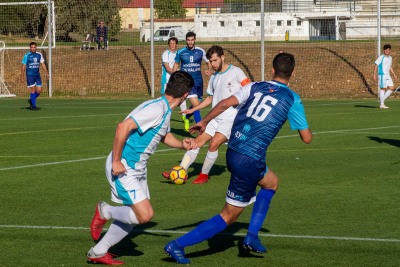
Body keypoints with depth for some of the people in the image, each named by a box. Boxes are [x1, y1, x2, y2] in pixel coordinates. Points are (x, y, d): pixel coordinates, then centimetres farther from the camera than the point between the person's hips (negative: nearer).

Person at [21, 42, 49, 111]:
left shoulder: (39, 55, 6)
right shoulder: (27, 56, -5)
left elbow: (43, 64, 13)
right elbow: (23, 67, -3)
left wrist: (47, 73, 5)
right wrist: (22, 77, -6)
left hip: (37, 75, 4)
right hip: (30, 75, -4)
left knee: (39, 90, 0)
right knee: (33, 90, -8)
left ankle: (31, 100, 24)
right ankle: (33, 106, 1)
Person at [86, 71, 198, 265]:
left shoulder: (165, 110, 10)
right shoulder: (156, 109, -22)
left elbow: (164, 135, 29)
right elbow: (123, 127, -29)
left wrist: (183, 145, 10)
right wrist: (116, 161, -25)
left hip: (137, 169, 10)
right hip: (123, 168, -10)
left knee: (134, 216, 14)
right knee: (145, 215, -15)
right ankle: (104, 212, 7)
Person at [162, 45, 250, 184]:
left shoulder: (236, 72, -3)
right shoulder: (214, 77, 17)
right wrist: (193, 110, 21)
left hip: (230, 118, -6)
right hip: (215, 118, 7)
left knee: (214, 144, -19)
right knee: (198, 141, -4)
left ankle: (204, 175, -1)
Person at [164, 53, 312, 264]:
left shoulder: (254, 87, 9)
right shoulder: (292, 100, -1)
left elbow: (225, 103, -2)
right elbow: (307, 138, 2)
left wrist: (204, 122, 10)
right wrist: (304, 125, 24)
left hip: (232, 152, 7)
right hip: (250, 161, -7)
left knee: (271, 182, 31)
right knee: (229, 216, 4)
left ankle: (252, 235, 23)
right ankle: (178, 245, -3)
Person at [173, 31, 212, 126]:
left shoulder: (201, 51, 0)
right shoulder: (180, 52, -2)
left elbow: (209, 62, 12)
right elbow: (176, 63, 16)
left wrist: (209, 70, -10)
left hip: (198, 81, 3)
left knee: (197, 105, 12)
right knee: (196, 104, -18)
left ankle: (186, 117, 42)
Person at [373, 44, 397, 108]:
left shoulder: (390, 58, 15)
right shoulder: (381, 57, -8)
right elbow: (376, 66, -9)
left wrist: (394, 74, 21)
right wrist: (374, 75, -14)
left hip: (387, 75, 8)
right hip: (382, 75, -8)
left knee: (392, 88, 4)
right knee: (383, 89, -7)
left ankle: (382, 99, 13)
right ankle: (382, 104, -2)